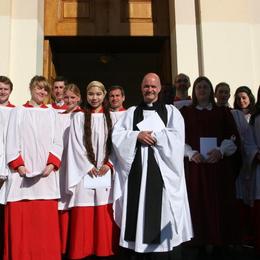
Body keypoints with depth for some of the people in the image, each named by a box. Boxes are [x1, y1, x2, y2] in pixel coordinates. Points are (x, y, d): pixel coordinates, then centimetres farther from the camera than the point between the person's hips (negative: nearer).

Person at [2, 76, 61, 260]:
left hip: (46, 172, 1)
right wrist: (18, 164, -10)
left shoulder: (51, 113, 13)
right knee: (19, 218, -2)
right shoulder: (19, 112, 10)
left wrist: (52, 163, -9)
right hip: (22, 172, -1)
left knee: (46, 219, 1)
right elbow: (11, 141, 4)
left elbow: (57, 141, 7)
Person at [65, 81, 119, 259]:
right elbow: (76, 144, 0)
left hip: (106, 172, 1)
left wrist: (108, 164, -7)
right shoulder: (79, 117, 6)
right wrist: (88, 166, -8)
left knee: (105, 215, 3)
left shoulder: (111, 117, 10)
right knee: (84, 215, -1)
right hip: (85, 172, -1)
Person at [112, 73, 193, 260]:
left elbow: (177, 137, -3)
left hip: (162, 170, -1)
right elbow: (116, 135, 4)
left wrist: (153, 136, -8)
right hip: (136, 169, 1)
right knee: (137, 211, 1)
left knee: (161, 212, -1)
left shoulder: (171, 111, 11)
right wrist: (137, 135, -10)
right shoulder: (131, 112, 16)